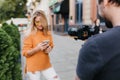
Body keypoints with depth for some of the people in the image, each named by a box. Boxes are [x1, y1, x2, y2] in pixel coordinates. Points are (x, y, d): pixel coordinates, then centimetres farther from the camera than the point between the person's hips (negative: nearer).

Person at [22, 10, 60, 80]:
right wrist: (37, 48, -26)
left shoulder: (48, 33, 3)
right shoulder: (29, 35, -12)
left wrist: (49, 49, -5)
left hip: (46, 64, 5)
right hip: (33, 67, -4)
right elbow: (25, 53, -10)